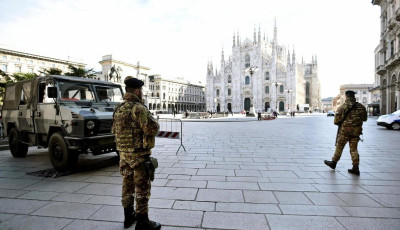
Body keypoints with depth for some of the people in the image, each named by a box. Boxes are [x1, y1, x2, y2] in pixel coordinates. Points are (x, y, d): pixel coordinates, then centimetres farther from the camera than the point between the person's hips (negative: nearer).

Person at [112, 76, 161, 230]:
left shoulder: (118, 109, 9)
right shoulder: (138, 108, -19)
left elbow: (114, 130, 19)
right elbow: (152, 128, -25)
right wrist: (153, 120, -5)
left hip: (123, 153, 9)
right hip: (139, 155, -9)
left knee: (128, 185, 19)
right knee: (142, 189, 3)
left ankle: (129, 217, 34)